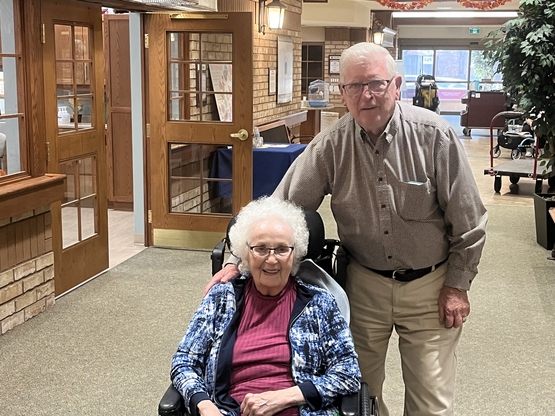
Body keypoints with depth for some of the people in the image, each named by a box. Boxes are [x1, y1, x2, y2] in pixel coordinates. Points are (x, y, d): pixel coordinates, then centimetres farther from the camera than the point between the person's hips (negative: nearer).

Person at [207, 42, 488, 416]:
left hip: (429, 286, -2)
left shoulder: (434, 135, -15)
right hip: (365, 283, 2)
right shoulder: (331, 146, -10)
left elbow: (467, 220, -7)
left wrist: (457, 286, -5)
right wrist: (238, 260, -10)